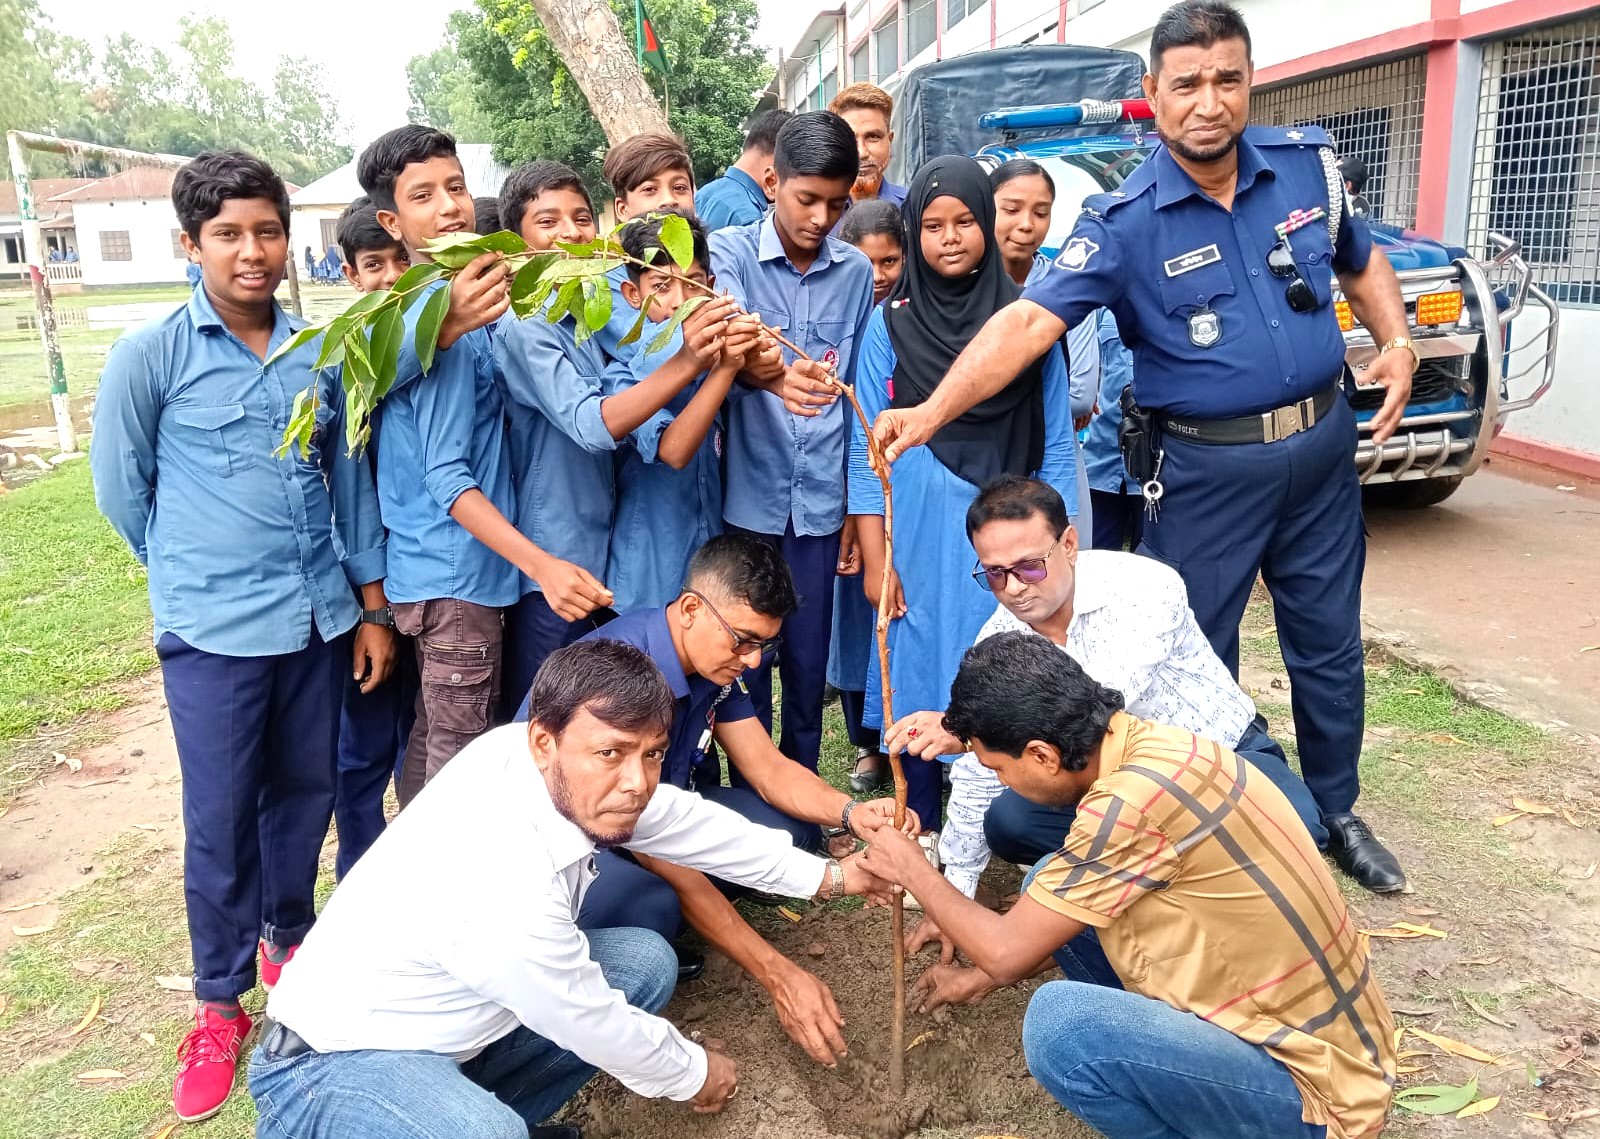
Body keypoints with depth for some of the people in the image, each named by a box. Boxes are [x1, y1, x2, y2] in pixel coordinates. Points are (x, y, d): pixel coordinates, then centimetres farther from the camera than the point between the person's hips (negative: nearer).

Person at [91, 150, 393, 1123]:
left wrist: (372, 605, 10)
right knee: (220, 820, 4)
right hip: (213, 633, -3)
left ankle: (287, 937, 39)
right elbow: (121, 488, 4)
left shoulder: (322, 355, 4)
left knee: (305, 793, 15)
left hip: (320, 618, 3)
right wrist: (199, 573, 11)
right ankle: (221, 1003, 23)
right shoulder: (151, 356, -6)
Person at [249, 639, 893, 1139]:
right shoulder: (508, 891, -36)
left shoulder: (556, 761, -15)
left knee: (646, 962, 4)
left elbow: (684, 821, 1)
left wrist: (824, 876, 10)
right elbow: (596, 1029, -19)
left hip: (449, 1021, 9)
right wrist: (694, 1076, 1)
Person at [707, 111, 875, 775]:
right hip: (749, 498, -2)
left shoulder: (857, 273, 7)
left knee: (809, 666, 10)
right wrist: (775, 375, -46)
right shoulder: (730, 252, -2)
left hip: (820, 503, 2)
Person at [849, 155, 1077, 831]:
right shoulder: (890, 324, 3)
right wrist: (874, 560, -3)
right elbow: (867, 450, 1)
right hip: (920, 539, -1)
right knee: (919, 680, 4)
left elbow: (1056, 442, 7)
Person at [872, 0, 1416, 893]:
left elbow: (1363, 263, 16)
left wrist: (1397, 342, -2)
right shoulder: (1124, 222, -14)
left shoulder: (1309, 163, -1)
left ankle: (1339, 812, 37)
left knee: (1330, 644, 16)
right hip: (1207, 468, -4)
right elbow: (1028, 322, -25)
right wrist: (931, 411, -38)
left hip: (1323, 445, 4)